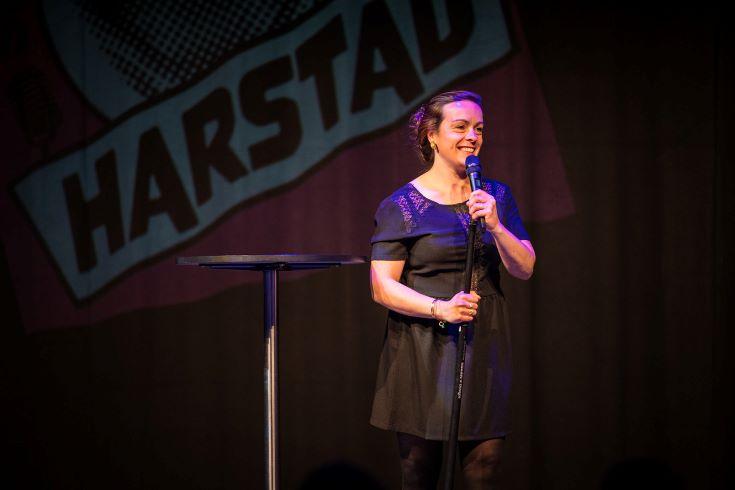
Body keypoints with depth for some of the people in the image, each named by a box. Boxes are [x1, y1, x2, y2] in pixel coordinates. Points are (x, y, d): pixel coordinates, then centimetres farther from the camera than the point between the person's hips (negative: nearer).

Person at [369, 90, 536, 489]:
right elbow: (382, 287, -7)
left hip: (483, 345, 3)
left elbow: (525, 269, 3)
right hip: (422, 348, -3)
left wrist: (495, 226, -15)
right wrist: (440, 308, -22)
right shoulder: (403, 205, -2)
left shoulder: (496, 196, 10)